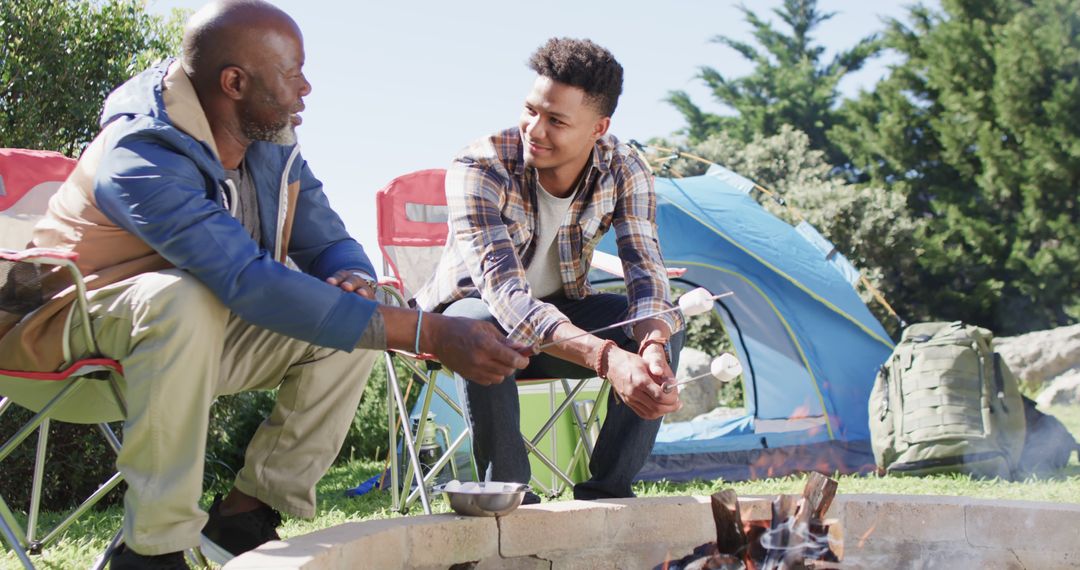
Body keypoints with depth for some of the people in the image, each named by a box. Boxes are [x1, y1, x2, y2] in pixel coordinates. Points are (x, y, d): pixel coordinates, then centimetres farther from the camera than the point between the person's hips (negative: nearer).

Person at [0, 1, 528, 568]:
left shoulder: (273, 146, -5)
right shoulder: (141, 159, -31)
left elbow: (331, 245, 3)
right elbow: (250, 282, -42)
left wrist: (354, 281, -27)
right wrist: (431, 334, -45)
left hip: (199, 336, 8)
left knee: (353, 320, -10)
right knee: (184, 298, -39)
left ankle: (246, 513, -4)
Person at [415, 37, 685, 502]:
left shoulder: (624, 171, -17)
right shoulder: (479, 168, -31)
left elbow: (646, 270, -24)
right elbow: (504, 293, -42)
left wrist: (653, 346, -49)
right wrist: (607, 357, -57)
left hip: (561, 310, 4)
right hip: (470, 309, -4)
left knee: (665, 325, -22)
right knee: (486, 326, -40)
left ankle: (605, 492, -15)